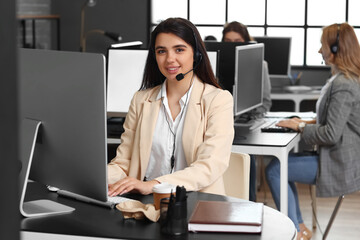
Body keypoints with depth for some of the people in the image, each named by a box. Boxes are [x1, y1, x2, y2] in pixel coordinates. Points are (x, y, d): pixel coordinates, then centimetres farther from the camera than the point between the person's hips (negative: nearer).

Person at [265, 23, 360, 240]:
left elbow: (331, 134, -25)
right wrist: (309, 122, 8)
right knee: (282, 163, 19)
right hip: (342, 157, 11)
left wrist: (301, 127, -11)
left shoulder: (343, 85, -23)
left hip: (340, 165, -11)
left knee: (274, 169, -6)